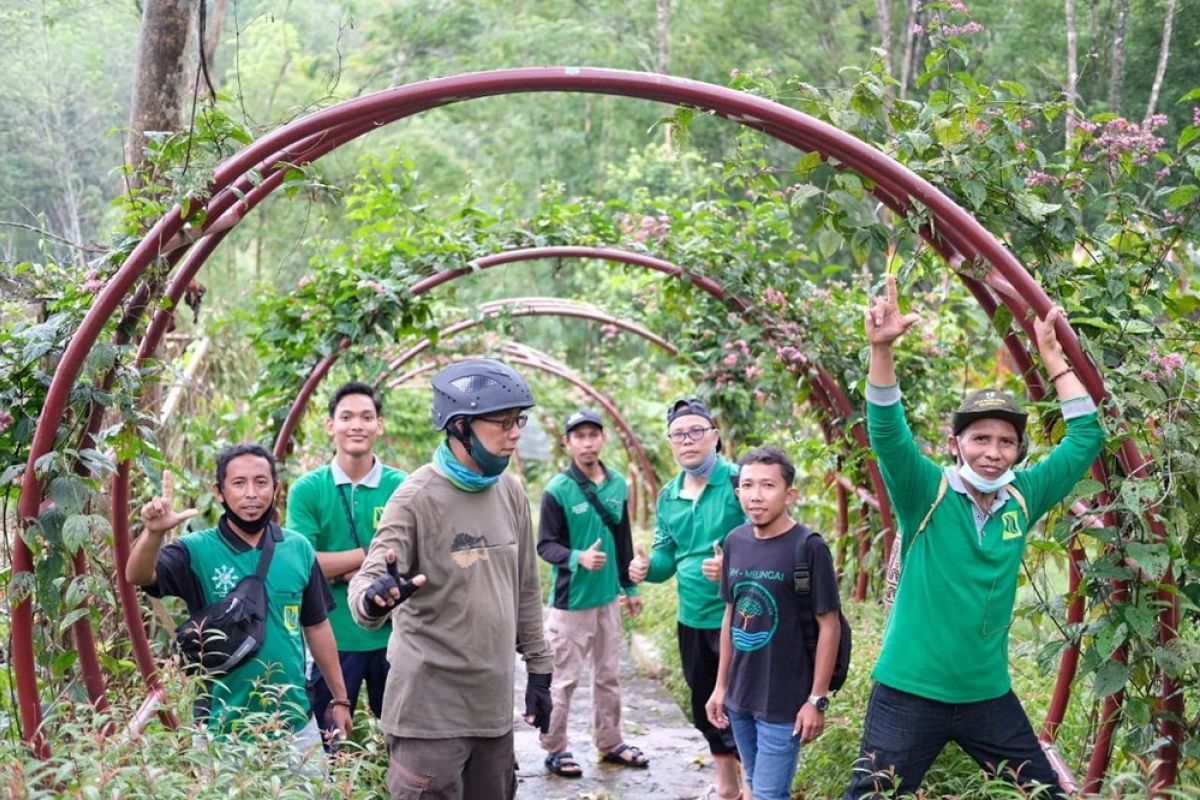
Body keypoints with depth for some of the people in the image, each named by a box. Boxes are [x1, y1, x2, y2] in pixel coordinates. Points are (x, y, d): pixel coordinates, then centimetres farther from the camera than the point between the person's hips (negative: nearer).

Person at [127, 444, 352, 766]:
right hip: (224, 726, -3)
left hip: (295, 722, 3)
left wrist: (340, 698, 12)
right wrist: (153, 533, -45)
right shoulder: (197, 551, -7)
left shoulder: (298, 549, 3)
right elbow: (138, 576, -24)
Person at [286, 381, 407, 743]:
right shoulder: (307, 489, -3)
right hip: (331, 637, -1)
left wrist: (338, 571, -13)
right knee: (329, 743, 11)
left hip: (391, 635, 1)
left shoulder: (401, 486, -2)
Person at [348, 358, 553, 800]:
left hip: (493, 702, 7)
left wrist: (539, 668, 15)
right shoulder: (418, 497, -13)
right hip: (431, 706, -6)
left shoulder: (511, 491, 6)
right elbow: (368, 580, -21)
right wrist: (373, 598, -44)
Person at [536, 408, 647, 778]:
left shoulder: (618, 485, 4)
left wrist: (630, 587, 15)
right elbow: (545, 545, -11)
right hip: (571, 600, -5)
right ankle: (555, 748, 13)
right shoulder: (557, 490, -13)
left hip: (609, 598, 6)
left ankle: (610, 742, 27)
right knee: (564, 678, 1)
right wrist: (579, 558, -28)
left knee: (608, 675, 15)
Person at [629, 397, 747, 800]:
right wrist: (647, 566, -9)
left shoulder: (739, 482, -14)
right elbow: (667, 554, 12)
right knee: (705, 708, 19)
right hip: (691, 620, 8)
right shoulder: (668, 496, 8)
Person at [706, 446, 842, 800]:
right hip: (740, 698, 6)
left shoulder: (809, 548, -14)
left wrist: (817, 700, -12)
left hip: (785, 703, -6)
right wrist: (721, 685, 13)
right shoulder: (735, 541, 3)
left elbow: (829, 626, -11)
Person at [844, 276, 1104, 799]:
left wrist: (1051, 353, 0)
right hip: (910, 693, -4)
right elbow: (887, 431, -24)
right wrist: (882, 349, -39)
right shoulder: (927, 494, -9)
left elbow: (1086, 437, 6)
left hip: (990, 695, 4)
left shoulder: (1023, 498, 1)